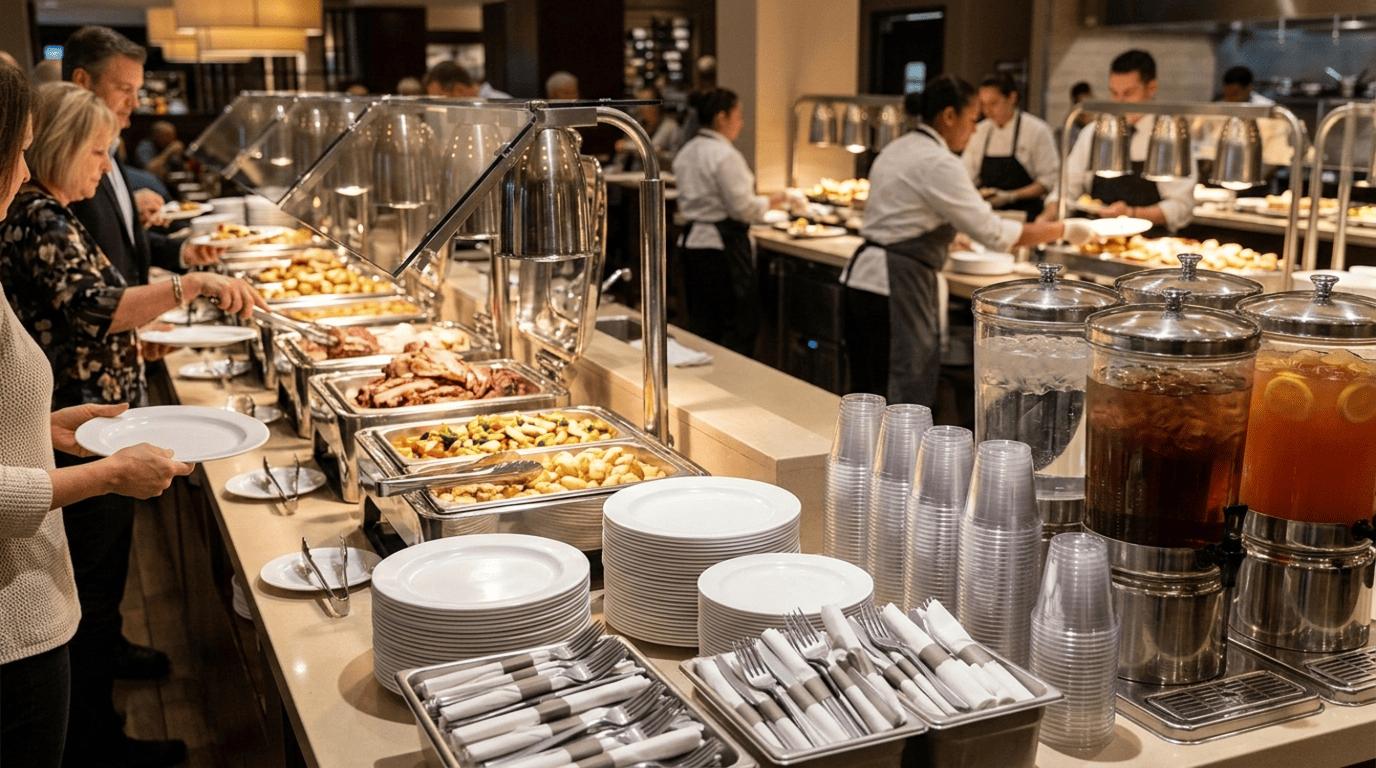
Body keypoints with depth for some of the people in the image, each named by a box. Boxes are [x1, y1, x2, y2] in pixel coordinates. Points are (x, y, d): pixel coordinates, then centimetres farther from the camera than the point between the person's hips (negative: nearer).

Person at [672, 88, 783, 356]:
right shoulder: (725, 155, -16)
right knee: (738, 328, 0)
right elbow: (743, 207, -17)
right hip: (723, 245, -9)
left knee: (701, 325, 13)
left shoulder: (687, 152, 11)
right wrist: (770, 201, 0)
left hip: (692, 241, 9)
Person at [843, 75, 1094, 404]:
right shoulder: (937, 163, -14)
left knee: (868, 394, 15)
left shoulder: (897, 150, 14)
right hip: (898, 284, -10)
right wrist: (1063, 230, -6)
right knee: (907, 402, -5)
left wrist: (948, 236, 27)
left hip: (865, 275, 10)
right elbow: (993, 233, -15)